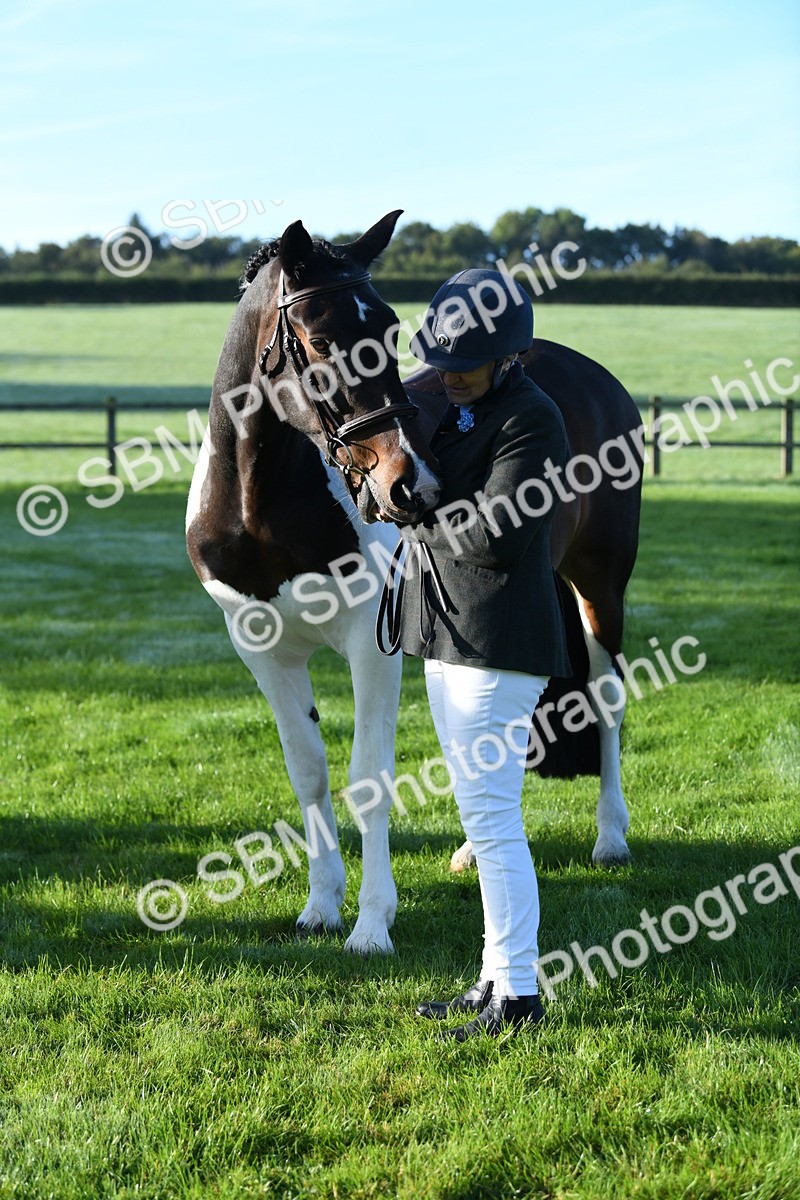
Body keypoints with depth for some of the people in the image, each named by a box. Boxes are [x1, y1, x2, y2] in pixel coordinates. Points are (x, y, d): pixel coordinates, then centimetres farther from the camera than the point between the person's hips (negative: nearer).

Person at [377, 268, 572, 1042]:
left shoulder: (530, 422, -16)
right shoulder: (445, 403, 13)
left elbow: (493, 533, -24)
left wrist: (419, 522, -10)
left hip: (497, 644, -10)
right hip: (447, 635, 10)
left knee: (492, 819, -8)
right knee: (482, 816, 15)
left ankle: (518, 997, -2)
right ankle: (495, 980, 23)